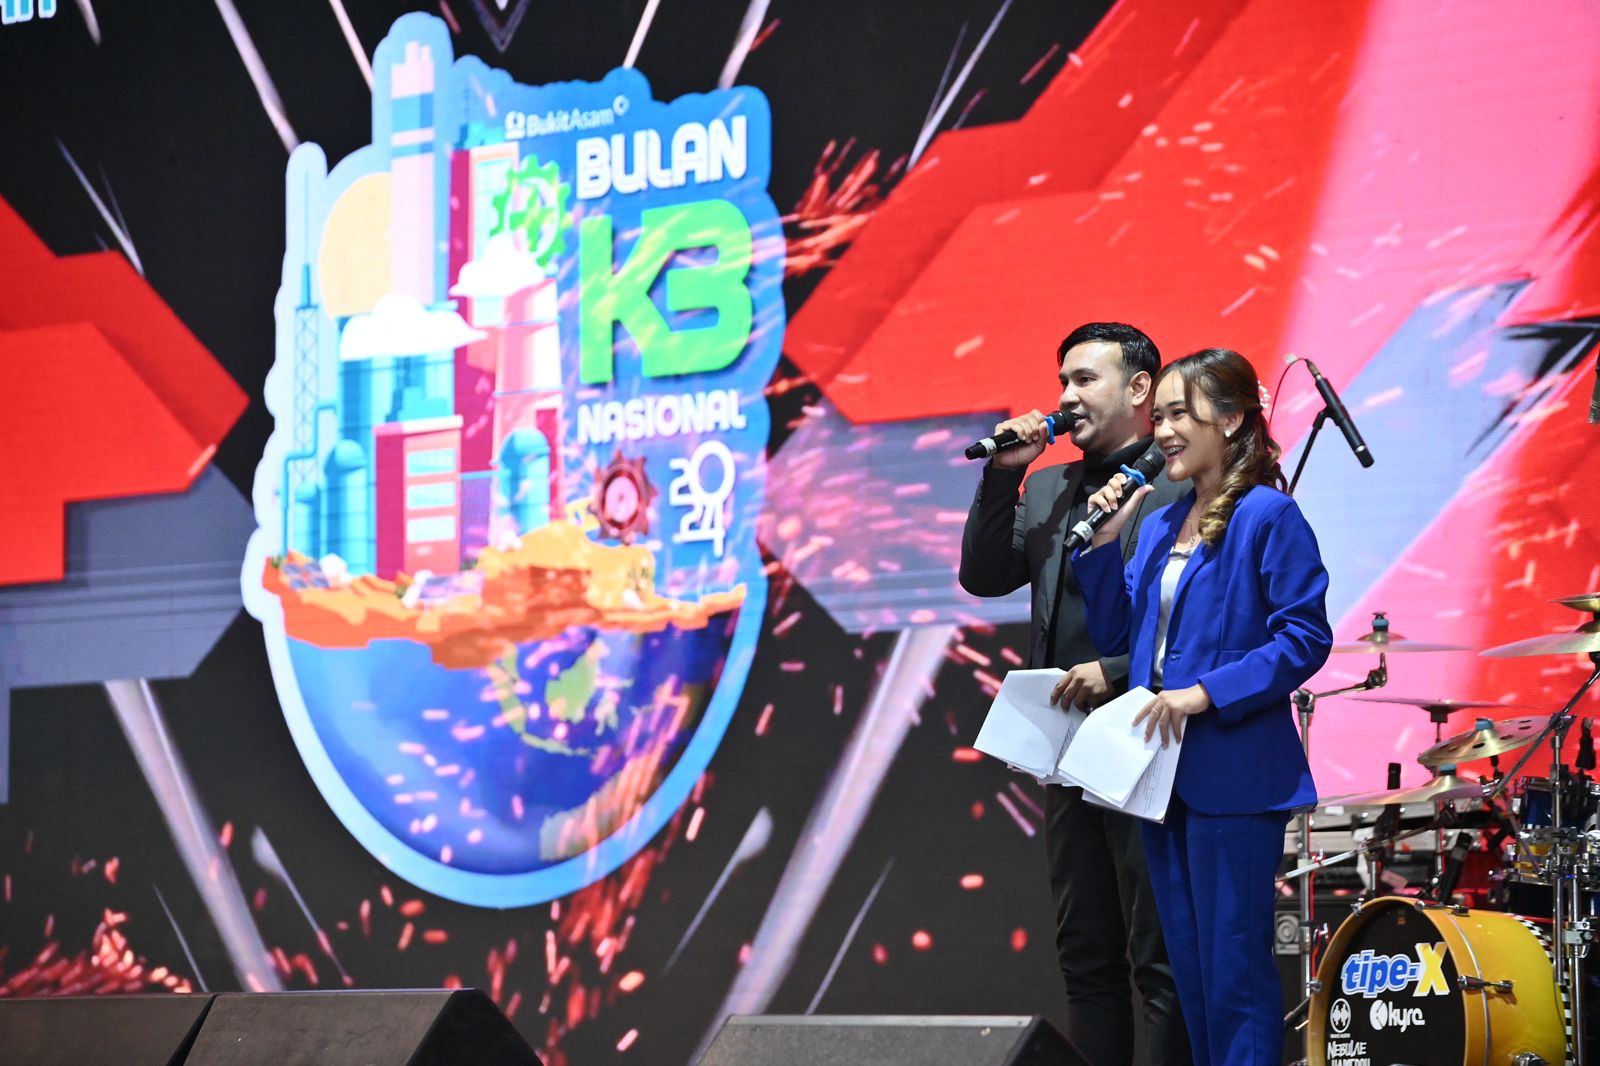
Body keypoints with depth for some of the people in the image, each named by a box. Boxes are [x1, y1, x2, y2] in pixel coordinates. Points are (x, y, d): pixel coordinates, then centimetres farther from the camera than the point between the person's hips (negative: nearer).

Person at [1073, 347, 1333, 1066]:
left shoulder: (1268, 515, -9)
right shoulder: (1160, 527, 15)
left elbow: (1305, 638, -15)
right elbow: (1117, 638, 15)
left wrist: (1205, 693, -21)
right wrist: (1105, 541, 5)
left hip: (1234, 776, -8)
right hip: (1164, 770, 8)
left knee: (1234, 971, -6)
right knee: (1189, 971, 12)